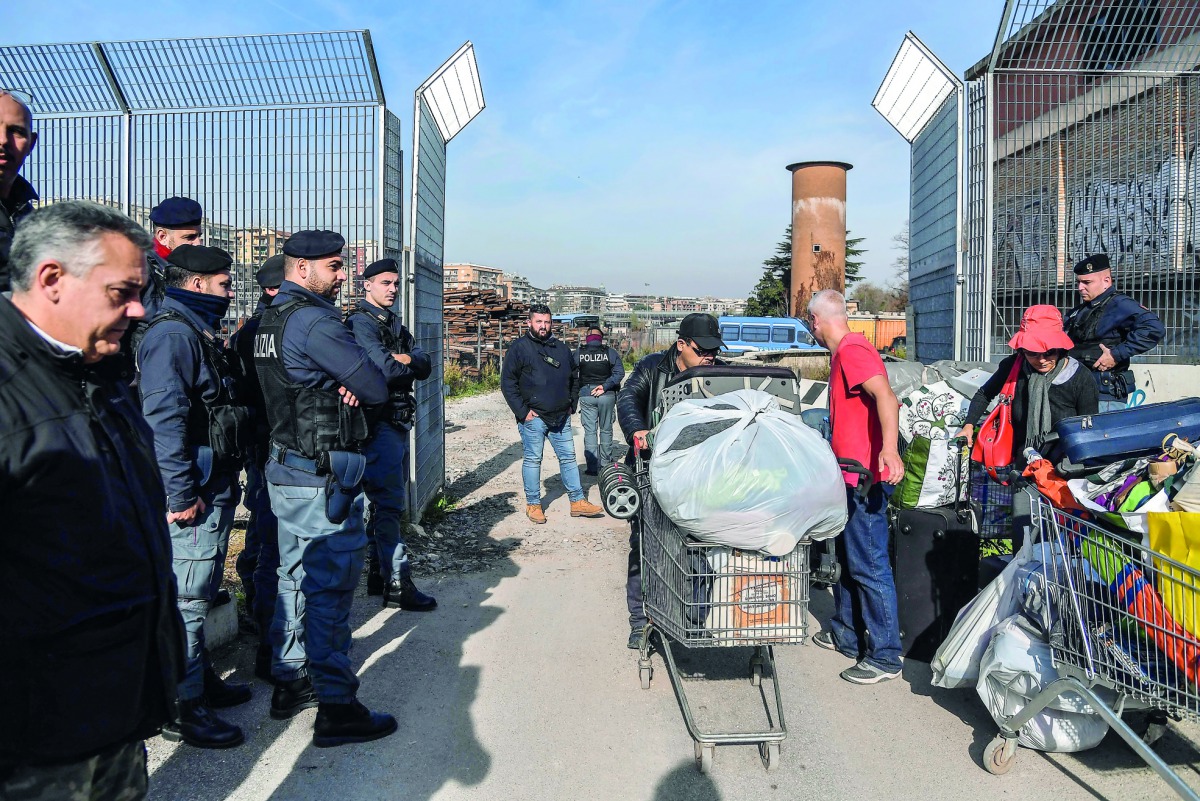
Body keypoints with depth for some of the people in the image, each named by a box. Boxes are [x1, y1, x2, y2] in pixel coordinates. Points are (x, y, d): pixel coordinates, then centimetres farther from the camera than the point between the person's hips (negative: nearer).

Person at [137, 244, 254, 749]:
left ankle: (202, 681, 34)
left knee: (201, 593, 20)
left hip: (215, 490, 11)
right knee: (186, 598, -2)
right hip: (194, 494, -11)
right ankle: (184, 710, 9)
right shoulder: (171, 334, -15)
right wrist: (181, 496, -23)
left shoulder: (201, 333, 18)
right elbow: (163, 419, -23)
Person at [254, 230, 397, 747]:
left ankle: (290, 684, 30)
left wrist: (342, 385, -6)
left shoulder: (271, 320, 13)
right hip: (324, 475, -10)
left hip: (285, 467, 10)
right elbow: (377, 388, -18)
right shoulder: (314, 322, -18)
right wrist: (355, 380, 4)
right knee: (331, 587, -4)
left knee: (297, 578, 18)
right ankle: (336, 709, 5)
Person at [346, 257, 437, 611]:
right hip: (378, 424, -9)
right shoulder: (361, 322, -9)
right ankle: (397, 585, -3)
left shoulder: (395, 325, 19)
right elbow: (384, 368, -24)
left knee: (388, 501, 15)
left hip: (398, 422, 10)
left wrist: (405, 360, -14)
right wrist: (409, 364, -4)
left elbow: (425, 366, 6)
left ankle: (378, 573, 26)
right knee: (389, 504, -7)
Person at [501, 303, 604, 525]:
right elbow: (507, 383, -7)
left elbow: (573, 379, 23)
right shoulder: (519, 348, -4)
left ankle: (578, 502, 16)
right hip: (533, 417, -5)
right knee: (533, 460, 3)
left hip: (561, 417, 5)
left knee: (568, 458, 9)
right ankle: (533, 504, 15)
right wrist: (522, 411, -11)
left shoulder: (562, 348, 13)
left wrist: (571, 404, 12)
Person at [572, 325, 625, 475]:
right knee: (606, 429, 14)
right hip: (607, 395, 0)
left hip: (586, 396, 0)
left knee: (590, 431, 4)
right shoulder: (610, 352, -2)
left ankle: (592, 467, 1)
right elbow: (619, 372, -11)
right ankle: (606, 462, 22)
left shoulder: (578, 354, 0)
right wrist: (605, 386, -12)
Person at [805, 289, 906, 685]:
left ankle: (885, 656, 5)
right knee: (846, 559, 20)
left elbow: (885, 395, -32)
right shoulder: (842, 353, 16)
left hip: (865, 478, -11)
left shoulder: (852, 350, -16)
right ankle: (846, 634, 33)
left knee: (869, 566, -5)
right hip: (850, 475, 11)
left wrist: (889, 449, -46)